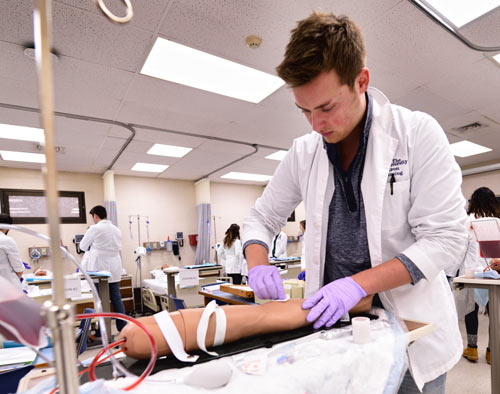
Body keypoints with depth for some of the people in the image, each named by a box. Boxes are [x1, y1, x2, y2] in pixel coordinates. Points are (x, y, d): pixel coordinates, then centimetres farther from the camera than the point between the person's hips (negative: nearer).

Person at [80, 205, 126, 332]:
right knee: (116, 298, 11)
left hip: (100, 269, -5)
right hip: (114, 269, 5)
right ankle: (123, 327, 16)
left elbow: (83, 246, 0)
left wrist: (92, 247, 21)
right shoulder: (116, 229, 7)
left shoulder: (94, 229, -10)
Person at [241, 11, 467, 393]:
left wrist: (358, 283, -26)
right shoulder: (303, 153, -3)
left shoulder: (418, 133, -12)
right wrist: (258, 264, -15)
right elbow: (261, 218, 5)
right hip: (334, 323, 3)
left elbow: (446, 238, -15)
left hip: (411, 327, -2)